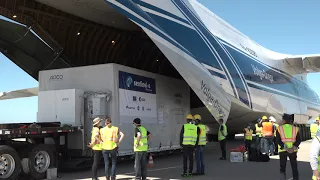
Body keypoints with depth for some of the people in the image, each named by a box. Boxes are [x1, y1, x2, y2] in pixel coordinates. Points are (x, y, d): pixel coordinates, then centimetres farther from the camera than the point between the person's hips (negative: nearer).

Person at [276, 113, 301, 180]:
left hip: (282, 150, -1)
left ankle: (282, 175, -14)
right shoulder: (295, 128, 6)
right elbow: (299, 140, -6)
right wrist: (293, 148, -15)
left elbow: (278, 141, -11)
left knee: (282, 168, 10)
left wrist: (285, 148, -16)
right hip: (293, 151, 1)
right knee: (294, 168, 13)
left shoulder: (279, 128, 0)